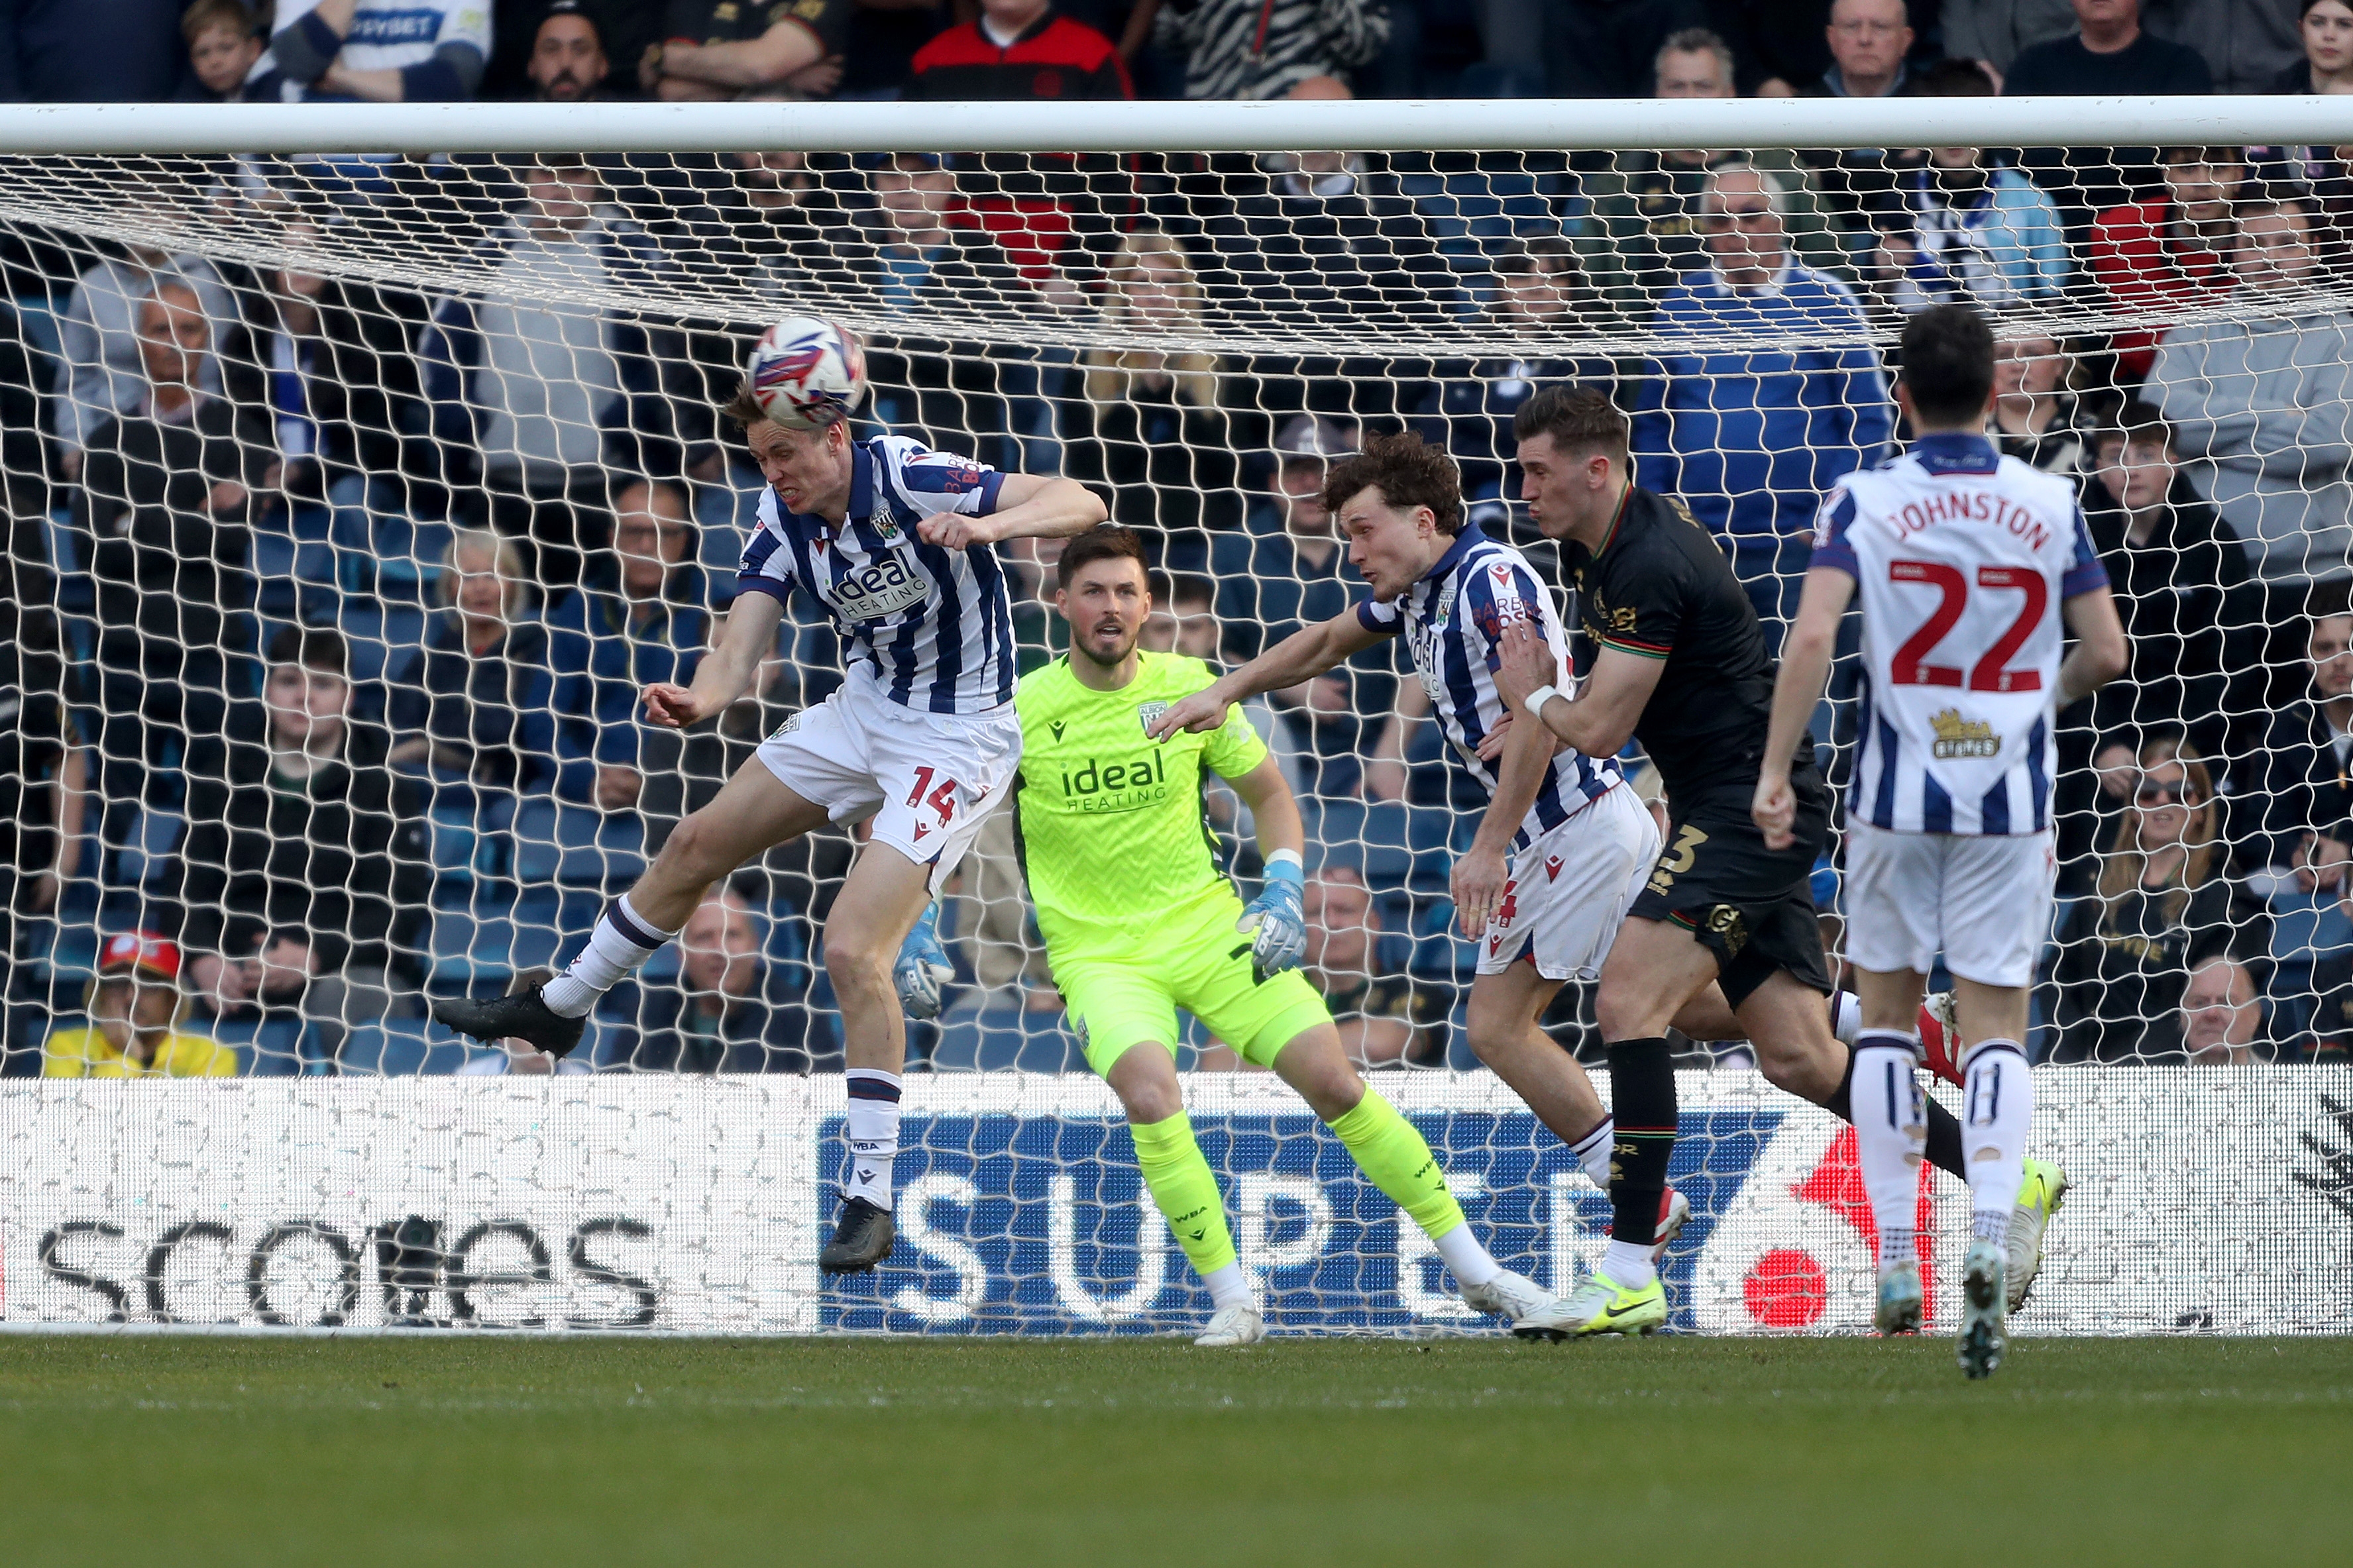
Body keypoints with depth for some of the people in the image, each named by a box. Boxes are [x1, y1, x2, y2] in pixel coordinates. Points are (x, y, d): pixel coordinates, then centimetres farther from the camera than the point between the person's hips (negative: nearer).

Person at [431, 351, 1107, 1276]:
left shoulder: (911, 479, -26)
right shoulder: (783, 515, -6)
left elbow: (1081, 505, -30)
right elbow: (740, 649, -11)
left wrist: (985, 525, -49)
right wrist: (698, 698, -34)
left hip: (956, 738, -8)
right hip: (866, 707, 8)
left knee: (854, 948, -19)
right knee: (698, 845, 18)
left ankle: (871, 1204, -11)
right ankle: (558, 1010, 40)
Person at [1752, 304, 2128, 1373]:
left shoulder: (1862, 502, -5)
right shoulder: (2049, 504, 0)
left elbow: (1812, 636, -17)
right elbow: (2105, 653, 2)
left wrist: (1774, 774, -14)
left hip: (1897, 797, -1)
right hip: (2013, 798, 1)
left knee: (1887, 1015, 15)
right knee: (1996, 1028, 4)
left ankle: (1896, 1261, 11)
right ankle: (1990, 1234, -22)